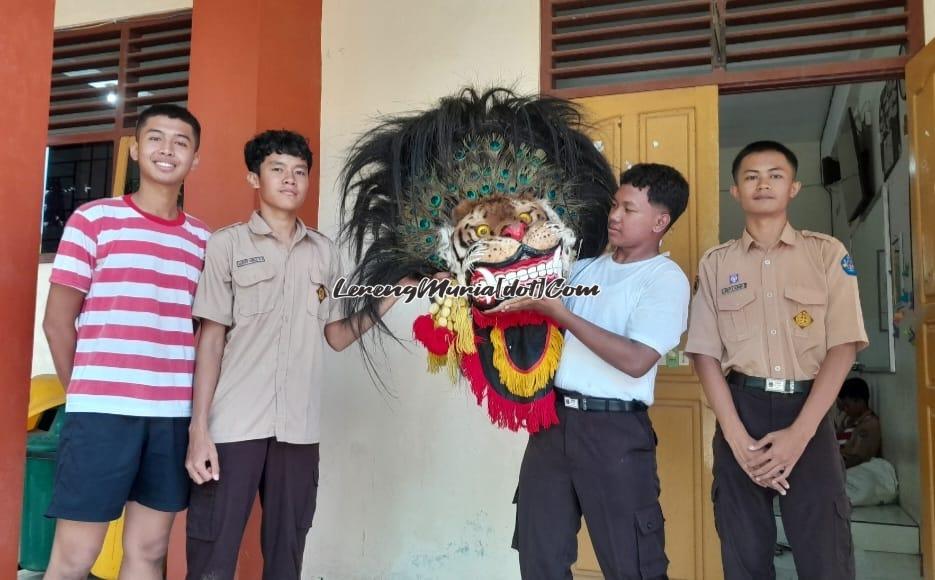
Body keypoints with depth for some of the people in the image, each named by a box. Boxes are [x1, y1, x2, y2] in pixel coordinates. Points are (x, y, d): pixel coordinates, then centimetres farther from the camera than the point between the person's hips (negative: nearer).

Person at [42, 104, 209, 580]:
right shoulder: (93, 219, 1)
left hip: (174, 414, 3)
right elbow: (57, 321, 3)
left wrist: (197, 410, 5)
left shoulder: (202, 239, 11)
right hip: (102, 410, -3)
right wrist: (86, 393, 5)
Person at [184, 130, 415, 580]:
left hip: (298, 429, 3)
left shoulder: (325, 252, 11)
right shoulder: (227, 244, 2)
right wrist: (199, 428, -7)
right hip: (232, 425, -3)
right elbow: (211, 337, -1)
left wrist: (387, 299, -1)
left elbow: (337, 336, 13)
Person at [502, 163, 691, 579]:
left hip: (614, 430, -6)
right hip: (553, 418, 6)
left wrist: (560, 312, -20)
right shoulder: (586, 263, 12)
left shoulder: (667, 279, -7)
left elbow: (636, 360, -20)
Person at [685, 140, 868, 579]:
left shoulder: (828, 254, 5)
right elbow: (705, 353, 1)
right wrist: (736, 435, -10)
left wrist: (799, 432, -12)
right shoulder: (715, 263, 6)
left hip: (807, 413, 0)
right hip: (740, 411, 1)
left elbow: (843, 346, -2)